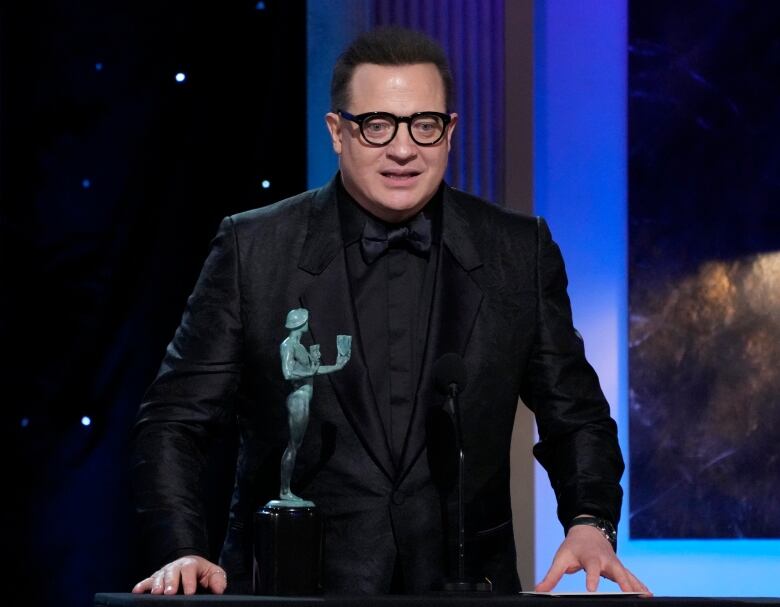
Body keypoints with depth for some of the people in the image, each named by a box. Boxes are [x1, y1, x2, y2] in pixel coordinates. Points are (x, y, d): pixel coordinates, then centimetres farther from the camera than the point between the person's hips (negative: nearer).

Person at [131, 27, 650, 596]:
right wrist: (184, 553, -12)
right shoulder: (253, 250, 2)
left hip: (462, 591, 2)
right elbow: (175, 420, 3)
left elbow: (573, 413, 14)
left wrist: (591, 523, -4)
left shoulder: (521, 253, 7)